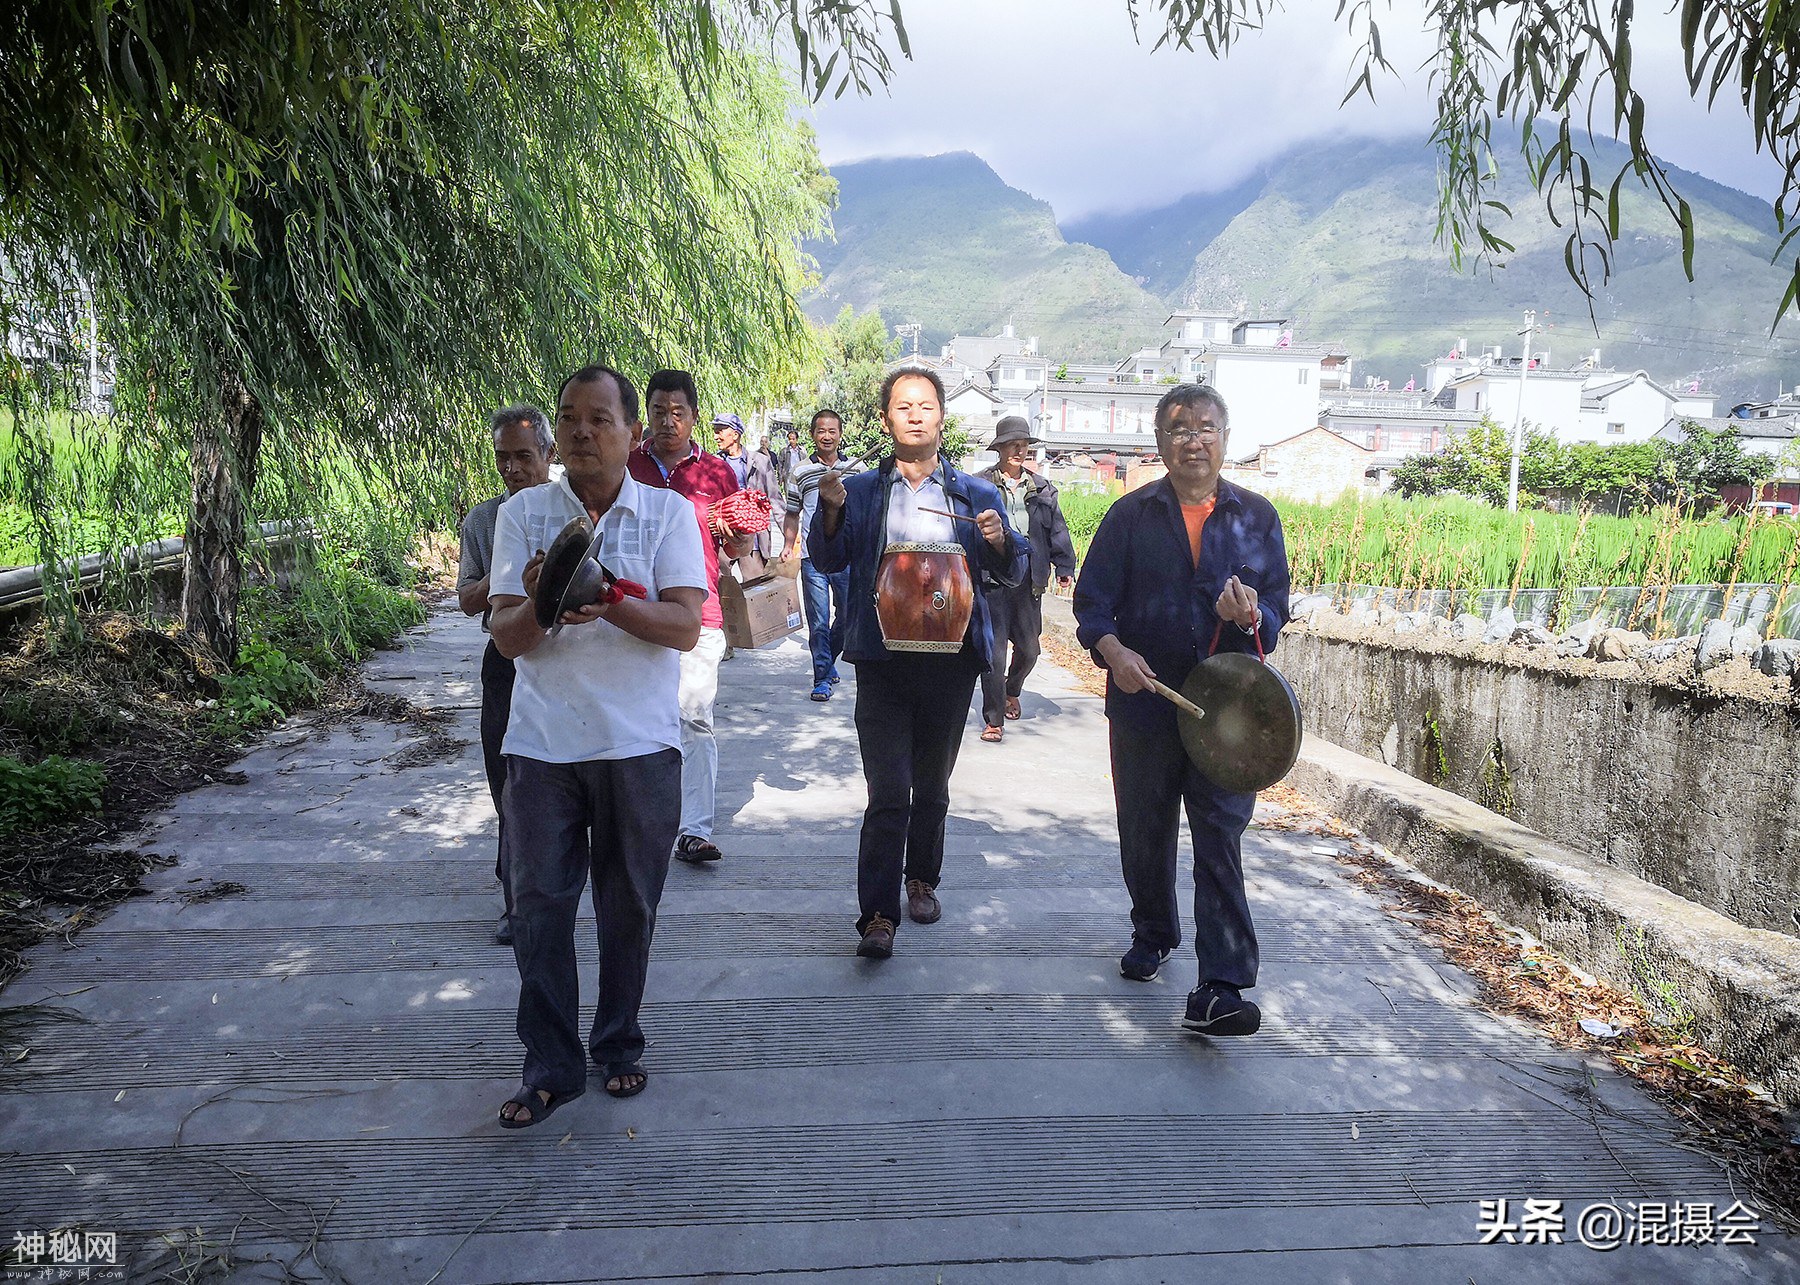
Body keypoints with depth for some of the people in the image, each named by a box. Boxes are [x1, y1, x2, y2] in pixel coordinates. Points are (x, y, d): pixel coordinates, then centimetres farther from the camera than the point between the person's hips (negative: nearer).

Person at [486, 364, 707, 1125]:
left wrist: (608, 602, -27)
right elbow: (505, 636, -1)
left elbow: (686, 626, -10)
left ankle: (619, 1046, 29)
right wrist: (541, 604, -23)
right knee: (538, 904, 4)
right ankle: (550, 1066, 18)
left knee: (629, 905, 10)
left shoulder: (668, 514, 1)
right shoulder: (522, 514, 4)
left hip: (640, 745, -1)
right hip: (542, 743, 1)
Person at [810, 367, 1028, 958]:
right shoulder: (861, 490, 8)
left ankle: (921, 879, 35)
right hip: (883, 660, -1)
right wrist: (830, 510, -16)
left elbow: (1014, 573, 5)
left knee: (932, 783, 15)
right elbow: (828, 561, 1)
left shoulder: (977, 494, 8)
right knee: (888, 791, -6)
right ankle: (878, 915, -3)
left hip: (950, 660, 2)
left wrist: (1000, 541, -16)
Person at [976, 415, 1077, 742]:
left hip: (1029, 581, 4)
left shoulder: (1042, 489, 11)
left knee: (1028, 649, 13)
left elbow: (1057, 529, 11)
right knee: (994, 651, -5)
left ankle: (1011, 691, 43)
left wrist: (1065, 567, 1)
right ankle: (993, 719, 4)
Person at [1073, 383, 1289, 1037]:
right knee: (1144, 832, 15)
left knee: (1221, 840, -8)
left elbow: (1277, 609, 3)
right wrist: (1114, 651, -20)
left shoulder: (1256, 516, 5)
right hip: (1143, 701, 1)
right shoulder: (1131, 515, 4)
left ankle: (1219, 991, -7)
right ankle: (1153, 934, 40)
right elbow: (1092, 598, -1)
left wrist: (1251, 615, -21)